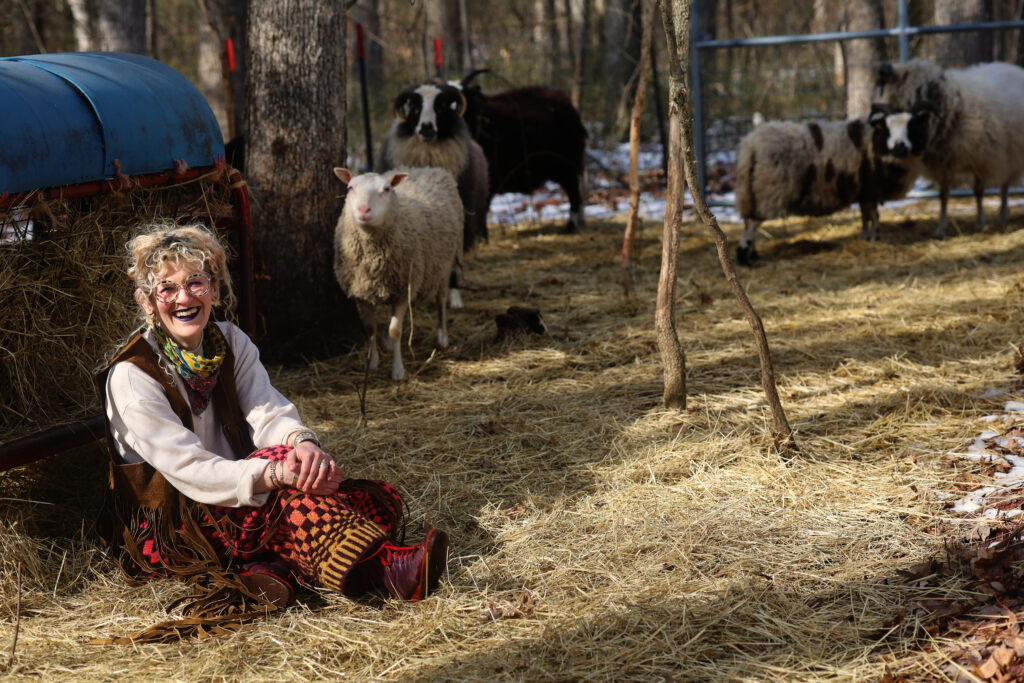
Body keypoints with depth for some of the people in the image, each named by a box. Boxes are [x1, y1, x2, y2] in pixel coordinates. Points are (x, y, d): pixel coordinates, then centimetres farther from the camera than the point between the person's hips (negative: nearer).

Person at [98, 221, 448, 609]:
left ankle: (274, 566, -34)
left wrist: (302, 441, -33)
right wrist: (275, 473, -36)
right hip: (163, 527, -6)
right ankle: (387, 571, -47)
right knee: (292, 491, -34)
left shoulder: (231, 344, 7)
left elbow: (268, 413, -8)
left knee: (380, 502, -14)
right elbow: (188, 469, -22)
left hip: (236, 501, 6)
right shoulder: (130, 376, -13)